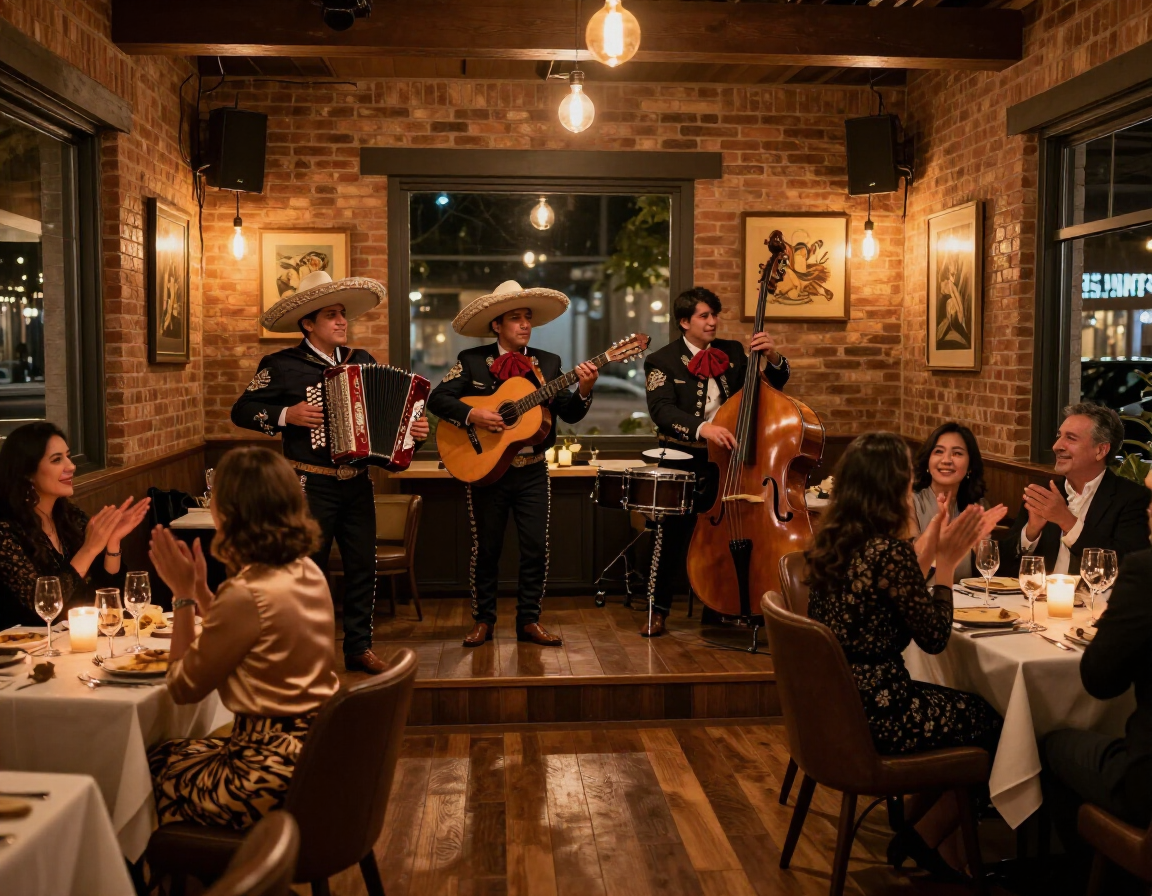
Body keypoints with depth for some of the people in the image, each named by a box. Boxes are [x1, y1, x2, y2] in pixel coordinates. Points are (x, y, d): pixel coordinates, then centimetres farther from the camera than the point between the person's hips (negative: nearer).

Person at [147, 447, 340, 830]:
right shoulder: (307, 572, 2)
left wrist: (183, 594, -6)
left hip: (275, 770, -8)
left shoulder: (247, 596, -25)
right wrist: (199, 589, 8)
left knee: (150, 767, 15)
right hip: (314, 750, 8)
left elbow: (183, 687, -11)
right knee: (166, 755, 24)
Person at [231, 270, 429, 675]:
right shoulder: (283, 365, -4)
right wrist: (286, 416, -15)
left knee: (363, 566, 7)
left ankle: (359, 647, 20)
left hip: (358, 484, 5)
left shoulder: (362, 361, 10)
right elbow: (242, 410, -1)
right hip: (311, 485, -4)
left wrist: (413, 428, -1)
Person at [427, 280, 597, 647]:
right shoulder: (471, 361, -1)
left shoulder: (548, 363, 4)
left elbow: (570, 414, -3)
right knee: (486, 549, 7)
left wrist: (584, 390, -22)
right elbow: (437, 398, -7)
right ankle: (483, 620, 20)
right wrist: (472, 414, -22)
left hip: (532, 472, 2)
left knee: (536, 548, 3)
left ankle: (529, 620, 16)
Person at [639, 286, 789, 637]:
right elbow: (661, 410, -18)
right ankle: (659, 610, 14)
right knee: (676, 537, -3)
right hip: (685, 462, -3)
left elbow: (771, 386, 11)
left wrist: (773, 358, -11)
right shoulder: (662, 361, -2)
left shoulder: (733, 352, 10)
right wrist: (702, 427, -35)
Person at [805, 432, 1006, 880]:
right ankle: (924, 836, 21)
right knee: (994, 723, 11)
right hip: (873, 712, -8)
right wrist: (947, 562, -5)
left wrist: (931, 551, 10)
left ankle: (915, 833, 29)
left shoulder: (831, 541, 2)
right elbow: (934, 637, -13)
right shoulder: (889, 550, -23)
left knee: (966, 705, 24)